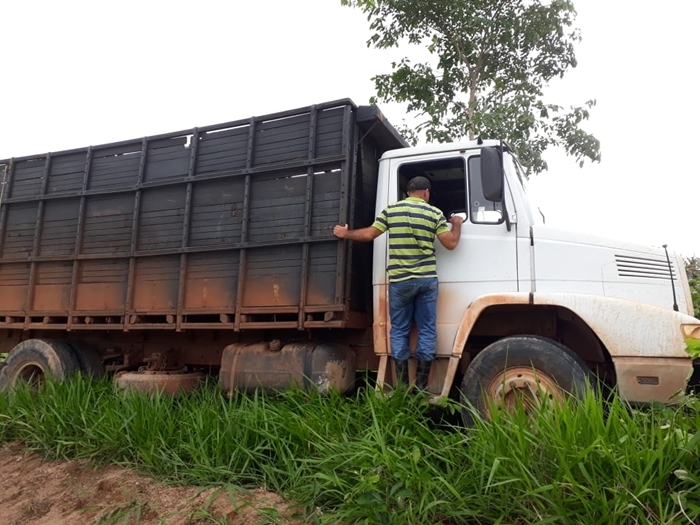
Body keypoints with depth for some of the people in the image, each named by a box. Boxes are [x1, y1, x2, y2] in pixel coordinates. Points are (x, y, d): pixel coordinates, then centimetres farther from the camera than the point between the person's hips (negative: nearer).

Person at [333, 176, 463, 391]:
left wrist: (345, 233, 20)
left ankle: (403, 386, 11)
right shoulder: (434, 213, 2)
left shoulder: (391, 209, 4)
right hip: (427, 279, 0)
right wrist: (457, 224, 20)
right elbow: (451, 243, 1)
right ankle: (421, 385, 8)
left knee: (399, 331, 9)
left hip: (399, 280, 1)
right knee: (427, 330, 7)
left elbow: (369, 235, 5)